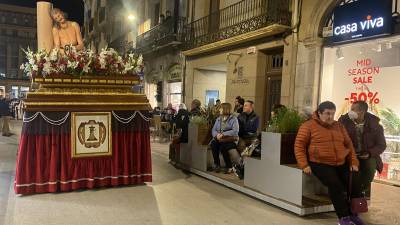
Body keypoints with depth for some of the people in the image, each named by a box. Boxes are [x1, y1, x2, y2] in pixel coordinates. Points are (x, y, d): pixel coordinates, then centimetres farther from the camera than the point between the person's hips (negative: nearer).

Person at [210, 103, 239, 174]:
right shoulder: (219, 119, 15)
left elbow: (235, 131, -16)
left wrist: (223, 134, -23)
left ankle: (229, 167, -14)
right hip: (219, 139, 5)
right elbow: (214, 129, 9)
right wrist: (216, 135, -15)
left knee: (223, 147, -33)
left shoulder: (233, 119, -3)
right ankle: (217, 164, -15)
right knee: (213, 144, -27)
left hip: (231, 140, -4)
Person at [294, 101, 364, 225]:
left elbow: (348, 144, 20)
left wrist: (353, 162, 8)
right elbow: (299, 145, -3)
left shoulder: (339, 126, 16)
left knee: (355, 183, -11)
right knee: (335, 185, -26)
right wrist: (304, 165, -13)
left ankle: (353, 214, 9)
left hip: (342, 164, 5)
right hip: (320, 164, -5)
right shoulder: (309, 126, 0)